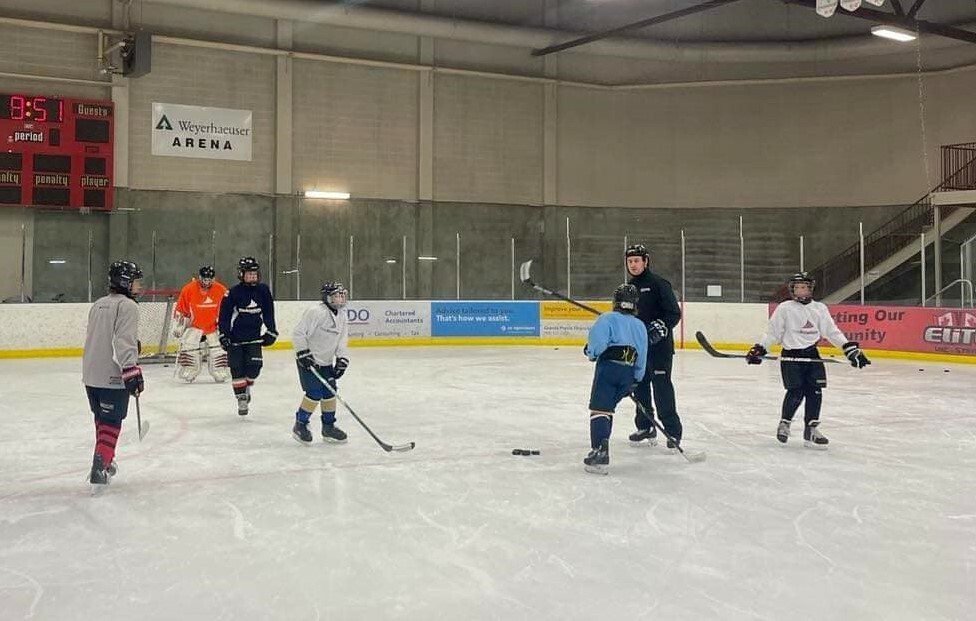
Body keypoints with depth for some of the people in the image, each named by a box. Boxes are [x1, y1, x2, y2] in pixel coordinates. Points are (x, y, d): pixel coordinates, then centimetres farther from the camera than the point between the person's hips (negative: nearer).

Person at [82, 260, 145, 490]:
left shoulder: (98, 304, 16)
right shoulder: (127, 306, -12)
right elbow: (124, 342, -22)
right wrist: (131, 371, -24)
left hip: (90, 375, 8)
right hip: (113, 376, -8)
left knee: (102, 419, 21)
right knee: (111, 423, -1)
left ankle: (105, 462, 34)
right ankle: (99, 469, -7)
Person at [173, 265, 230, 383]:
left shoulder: (222, 291, -11)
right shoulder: (188, 289, -13)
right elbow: (181, 310, -3)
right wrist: (179, 326, -2)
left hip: (214, 327, 1)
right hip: (194, 326, -1)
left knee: (219, 350, -2)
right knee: (188, 347, -8)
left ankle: (221, 375, 15)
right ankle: (187, 375, 8)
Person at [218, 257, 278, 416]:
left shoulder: (263, 291, -1)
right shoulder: (232, 293, -12)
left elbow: (268, 313, 8)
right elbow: (224, 315, -8)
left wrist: (271, 332, 4)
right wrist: (223, 336, -13)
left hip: (254, 337, 3)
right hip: (235, 338, -2)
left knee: (254, 366, -8)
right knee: (237, 369, 0)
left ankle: (247, 386, 21)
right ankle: (241, 399, 11)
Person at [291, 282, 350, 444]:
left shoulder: (343, 317, 6)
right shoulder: (315, 312, -20)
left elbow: (342, 342, 9)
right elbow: (299, 333, -19)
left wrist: (342, 360, -3)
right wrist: (303, 352, -22)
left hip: (326, 362, 8)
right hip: (308, 360, -8)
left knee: (330, 392, 8)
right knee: (314, 393, -13)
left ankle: (328, 427, 22)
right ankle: (300, 425, 3)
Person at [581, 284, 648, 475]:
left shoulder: (607, 318, 2)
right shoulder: (640, 326, 19)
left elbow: (598, 341, -14)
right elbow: (642, 358, 18)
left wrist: (591, 352, 8)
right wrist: (634, 381, 24)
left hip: (608, 367, -6)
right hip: (628, 373, 6)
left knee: (599, 409, -9)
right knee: (608, 408, 18)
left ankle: (600, 452, -22)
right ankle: (601, 448, 20)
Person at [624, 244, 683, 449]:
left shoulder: (658, 284, -9)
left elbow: (674, 313, -12)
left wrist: (660, 327, -25)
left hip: (659, 346, -8)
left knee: (661, 387, -11)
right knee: (639, 386, 12)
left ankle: (673, 431, -7)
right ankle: (646, 428, 25)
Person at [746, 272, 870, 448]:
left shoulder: (820, 308, 8)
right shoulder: (784, 308, -1)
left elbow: (832, 331, 9)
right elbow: (772, 332, 1)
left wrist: (851, 349, 3)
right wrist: (759, 350, -5)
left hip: (812, 355, 4)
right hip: (791, 356, -3)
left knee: (815, 392, -3)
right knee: (796, 393, -9)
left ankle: (811, 430, 8)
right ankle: (784, 424, 15)